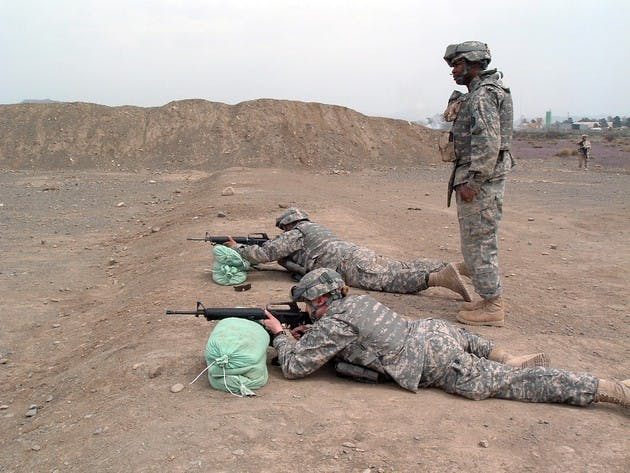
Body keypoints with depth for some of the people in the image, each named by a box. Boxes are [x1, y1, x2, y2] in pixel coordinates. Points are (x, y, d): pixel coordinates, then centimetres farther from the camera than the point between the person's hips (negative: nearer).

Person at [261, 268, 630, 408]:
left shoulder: (332, 324, -7)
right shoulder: (357, 300, 18)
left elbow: (294, 367, -4)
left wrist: (281, 335, 12)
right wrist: (312, 333, 24)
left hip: (438, 366, -8)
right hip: (433, 329, 8)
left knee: (513, 383, -4)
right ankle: (512, 359, 22)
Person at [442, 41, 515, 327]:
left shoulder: (483, 94, -14)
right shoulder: (480, 92, 19)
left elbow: (488, 141, -24)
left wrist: (472, 181, -24)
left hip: (480, 177, -11)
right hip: (479, 176, 11)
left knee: (479, 239, -6)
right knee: (475, 237, 16)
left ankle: (492, 307, 2)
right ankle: (489, 298, 24)